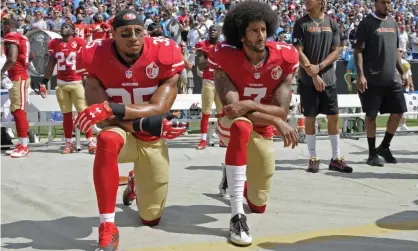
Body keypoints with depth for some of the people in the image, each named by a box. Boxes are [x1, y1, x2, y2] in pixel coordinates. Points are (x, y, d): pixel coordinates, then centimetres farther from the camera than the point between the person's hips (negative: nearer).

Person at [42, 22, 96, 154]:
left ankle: (91, 141, -3)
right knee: (66, 114, 7)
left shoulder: (79, 42, -3)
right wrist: (44, 82, 11)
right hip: (61, 83, 4)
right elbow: (51, 64, 14)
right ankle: (69, 143, 12)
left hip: (77, 82, -4)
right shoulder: (54, 43, 9)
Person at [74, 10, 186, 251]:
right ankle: (108, 228, -33)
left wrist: (112, 108, -39)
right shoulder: (97, 56, -18)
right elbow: (102, 116, -19)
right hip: (121, 133, -1)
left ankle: (139, 182, 47)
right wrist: (144, 124, -29)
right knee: (107, 140, -42)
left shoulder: (164, 54, -20)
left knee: (151, 218, 9)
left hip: (153, 140, 1)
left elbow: (159, 109, -25)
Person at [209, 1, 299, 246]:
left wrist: (249, 105, -38)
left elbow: (282, 111, -20)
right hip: (232, 126, -3)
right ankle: (237, 216, -41)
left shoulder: (285, 58, -17)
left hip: (263, 133, 3)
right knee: (242, 125, -43)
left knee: (259, 205, 7)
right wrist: (276, 122, -34)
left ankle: (232, 177, 45)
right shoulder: (225, 57, -21)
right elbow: (232, 108, -26)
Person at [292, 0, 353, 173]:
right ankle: (313, 159, 11)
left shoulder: (331, 23, 6)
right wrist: (313, 75, -14)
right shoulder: (301, 23, -2)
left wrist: (319, 67, -12)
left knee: (333, 117, 4)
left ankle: (336, 158, 12)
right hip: (308, 80, -3)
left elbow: (336, 51, 3)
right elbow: (299, 53, -7)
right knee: (310, 118, 1)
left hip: (329, 79, 3)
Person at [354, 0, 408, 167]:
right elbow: (358, 50, -10)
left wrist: (402, 72, 15)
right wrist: (360, 74, -19)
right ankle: (372, 154, 10)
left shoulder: (393, 23, 15)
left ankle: (384, 147, 22)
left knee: (399, 111, 5)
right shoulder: (367, 23, -5)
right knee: (371, 116, 0)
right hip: (372, 80, -6)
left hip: (392, 79, 6)